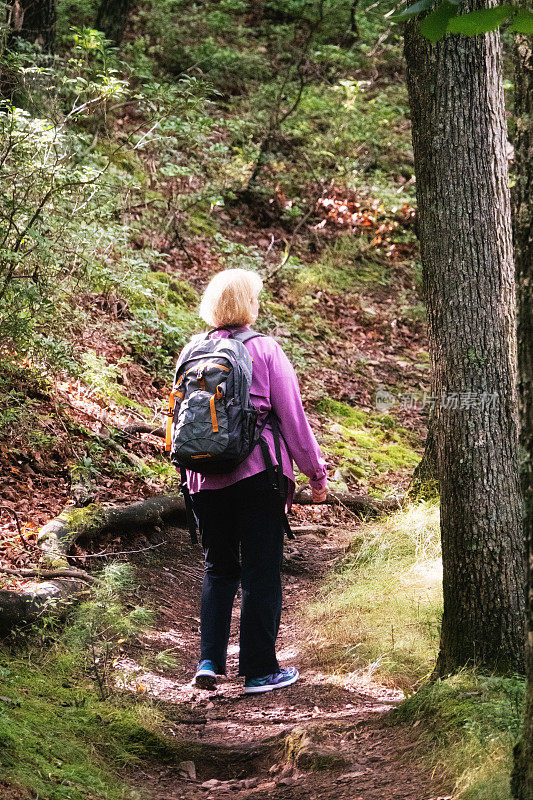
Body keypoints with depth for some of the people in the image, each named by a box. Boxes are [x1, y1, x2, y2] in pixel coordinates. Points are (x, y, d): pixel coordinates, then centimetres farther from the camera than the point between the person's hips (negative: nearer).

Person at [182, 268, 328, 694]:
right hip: (257, 471, -4)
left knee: (218, 567, 17)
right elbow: (292, 414, -4)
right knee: (261, 571, 4)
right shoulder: (265, 349, -5)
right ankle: (259, 669, 8)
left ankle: (209, 660, 8)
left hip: (205, 478, 4)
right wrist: (315, 471, 4)